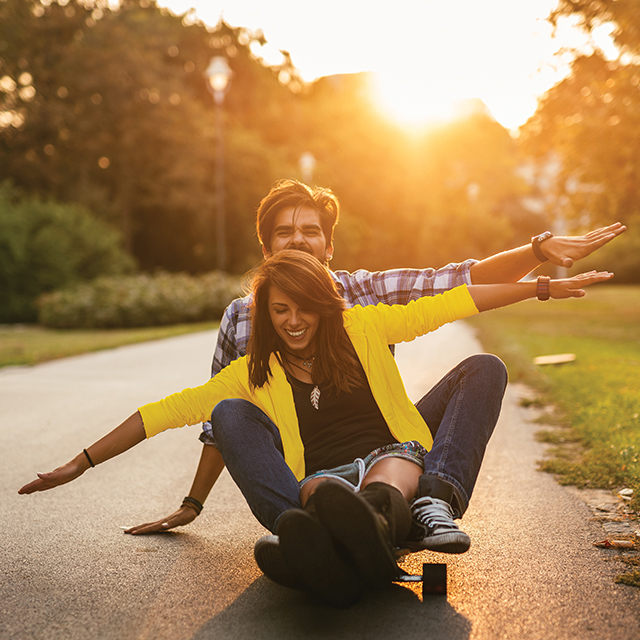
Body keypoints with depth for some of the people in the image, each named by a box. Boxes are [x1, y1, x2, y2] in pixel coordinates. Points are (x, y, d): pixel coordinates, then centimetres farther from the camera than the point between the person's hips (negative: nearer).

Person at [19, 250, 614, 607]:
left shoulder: (362, 329, 10)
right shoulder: (254, 372, 10)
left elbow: (452, 302, 8)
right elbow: (167, 411, 9)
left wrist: (544, 287, 8)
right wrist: (82, 463, 7)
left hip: (393, 453, 1)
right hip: (322, 475, 0)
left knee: (388, 477, -36)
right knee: (324, 490, -37)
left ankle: (374, 521, -70)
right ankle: (332, 562, -70)